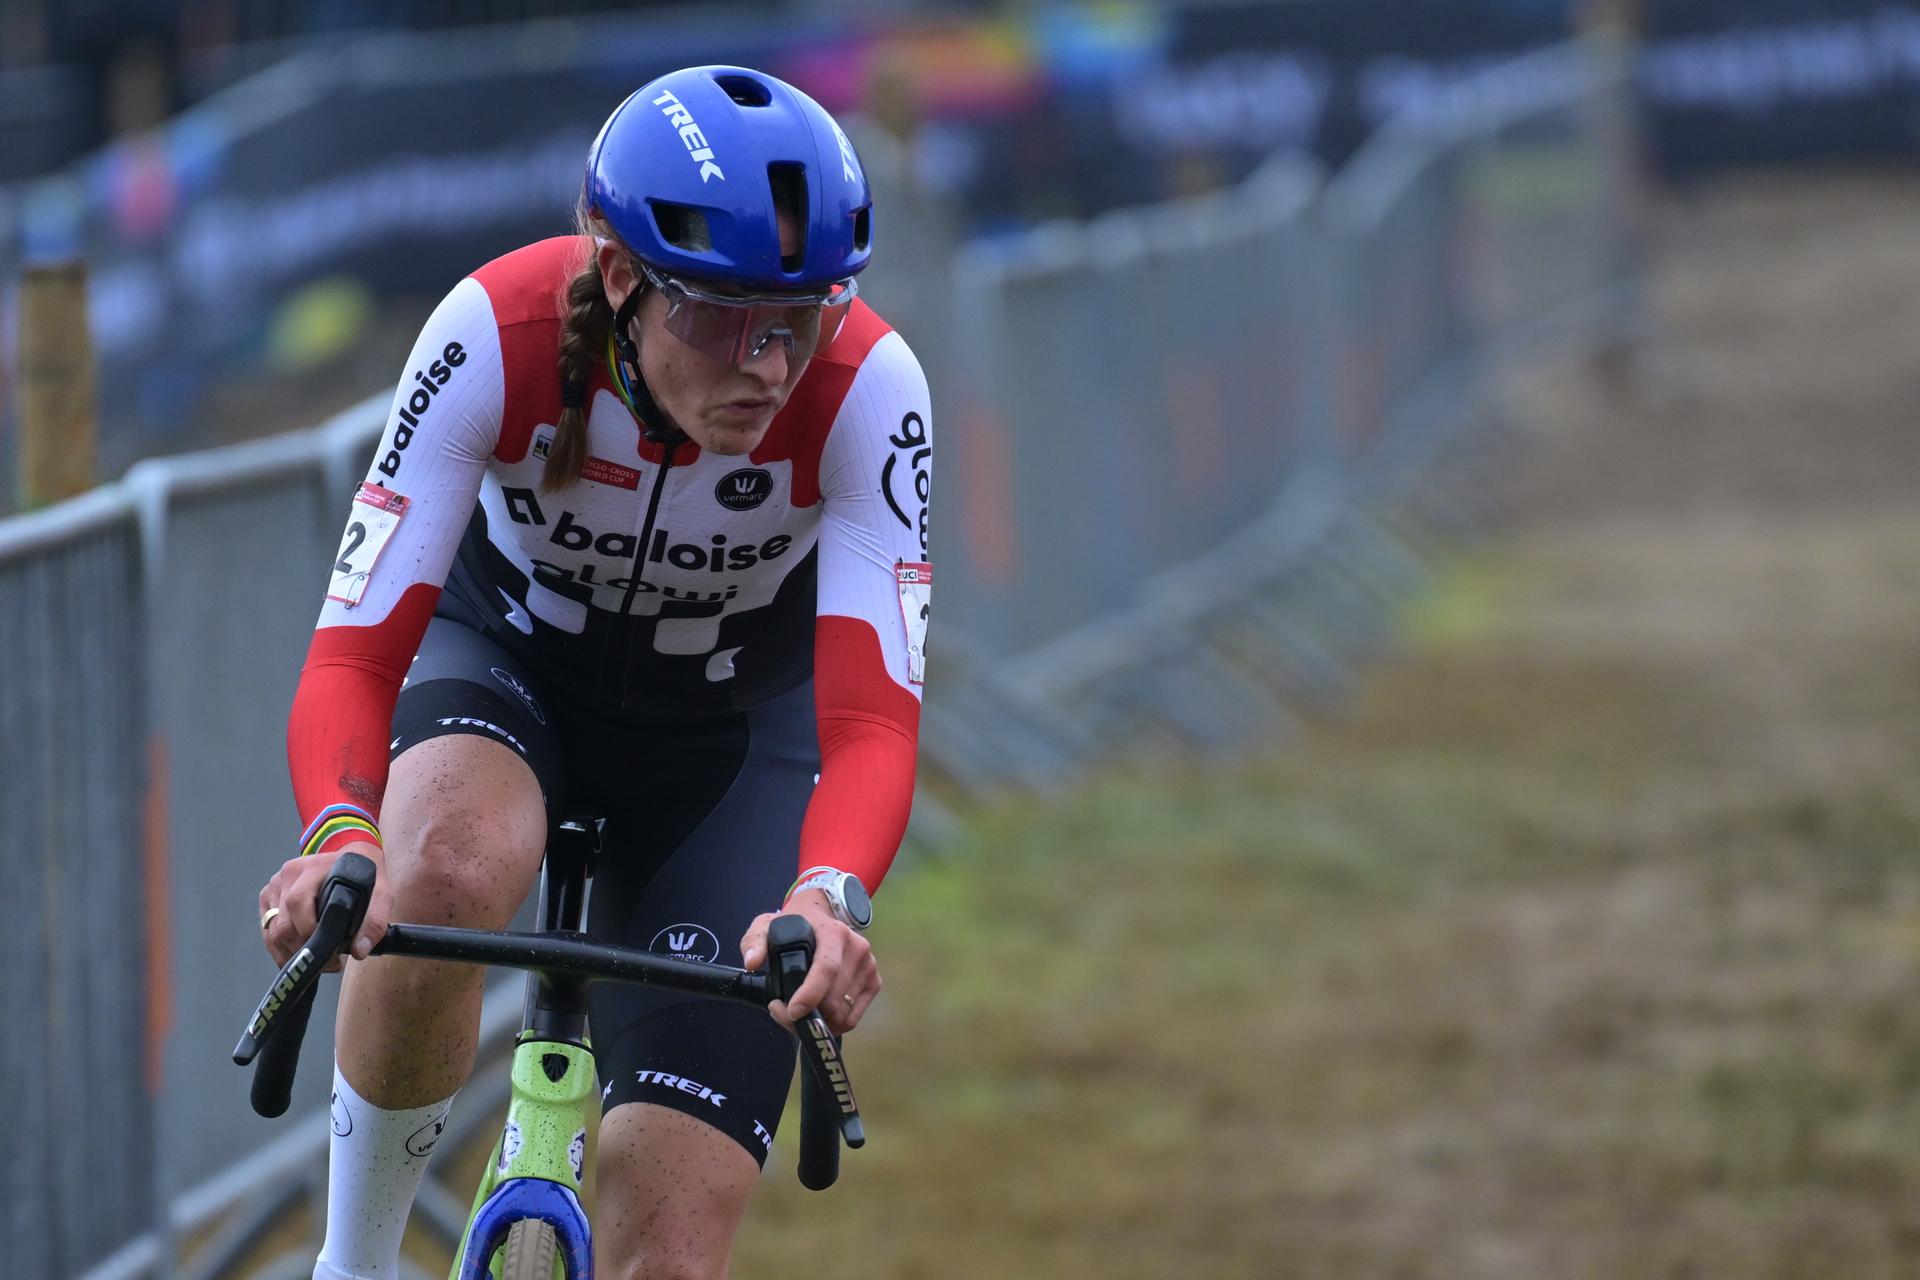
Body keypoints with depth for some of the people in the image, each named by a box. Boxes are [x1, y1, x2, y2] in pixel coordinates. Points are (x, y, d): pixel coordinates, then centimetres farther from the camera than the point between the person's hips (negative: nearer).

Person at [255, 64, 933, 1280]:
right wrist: (340, 840, -55)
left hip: (731, 730, 0)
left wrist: (828, 896, -57)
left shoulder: (867, 390, -31)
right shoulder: (496, 336, -32)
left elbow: (872, 717, -36)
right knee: (452, 870, -39)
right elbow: (353, 657, -34)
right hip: (509, 662, 0)